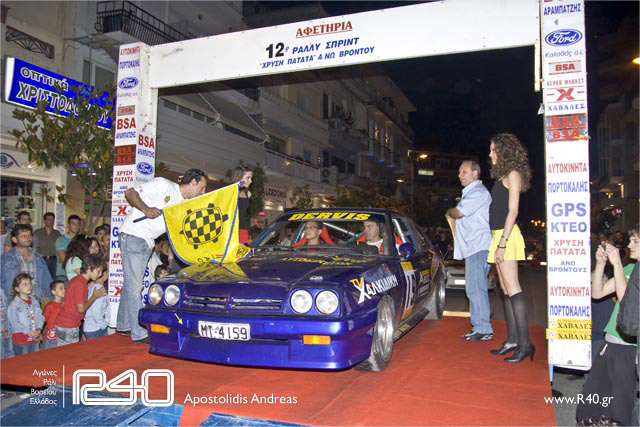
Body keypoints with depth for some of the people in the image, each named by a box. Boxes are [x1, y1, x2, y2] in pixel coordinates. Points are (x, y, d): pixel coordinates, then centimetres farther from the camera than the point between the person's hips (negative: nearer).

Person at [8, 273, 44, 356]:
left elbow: (40, 317, 5)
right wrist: (27, 332, -19)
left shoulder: (35, 303, 7)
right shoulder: (14, 305, -10)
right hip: (20, 340, -5)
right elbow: (14, 322, -14)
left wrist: (39, 329, -12)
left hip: (34, 338, 5)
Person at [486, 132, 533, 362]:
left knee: (511, 287, -12)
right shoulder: (502, 176, 19)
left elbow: (512, 211, -14)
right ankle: (513, 340, 14)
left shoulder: (513, 174, -7)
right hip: (498, 236, 9)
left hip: (506, 235, -9)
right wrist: (499, 241, 15)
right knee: (506, 289, 9)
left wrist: (503, 243, -19)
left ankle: (525, 343, -10)